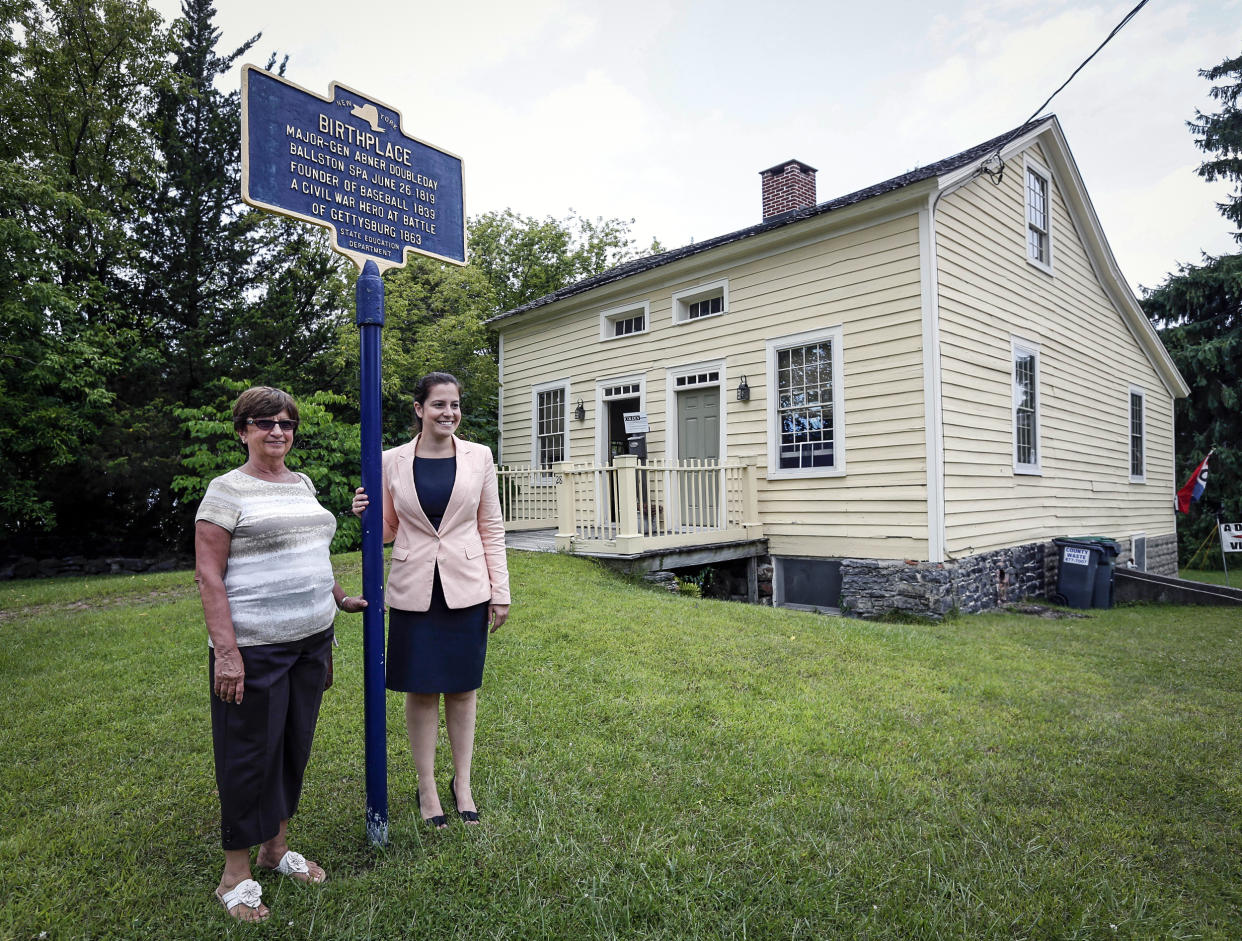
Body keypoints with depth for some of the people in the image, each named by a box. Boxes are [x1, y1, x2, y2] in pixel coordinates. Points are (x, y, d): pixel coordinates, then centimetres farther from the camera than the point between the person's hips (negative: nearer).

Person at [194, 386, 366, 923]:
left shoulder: (303, 484, 12)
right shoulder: (228, 490, -8)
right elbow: (208, 575, -13)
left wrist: (339, 599, 20)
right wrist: (225, 651, -18)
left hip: (311, 640, 7)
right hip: (254, 647, -7)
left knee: (295, 748, 16)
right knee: (250, 754, 5)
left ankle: (276, 847, 35)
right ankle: (236, 874, 23)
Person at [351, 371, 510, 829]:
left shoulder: (479, 457, -1)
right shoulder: (392, 461, 0)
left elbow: (491, 528, 3)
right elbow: (389, 531, 9)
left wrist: (500, 591, 0)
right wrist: (364, 514, -12)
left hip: (466, 589, 0)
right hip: (414, 590, 0)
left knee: (462, 688, 11)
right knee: (421, 690, 9)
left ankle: (462, 783, 29)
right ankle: (427, 788, 27)